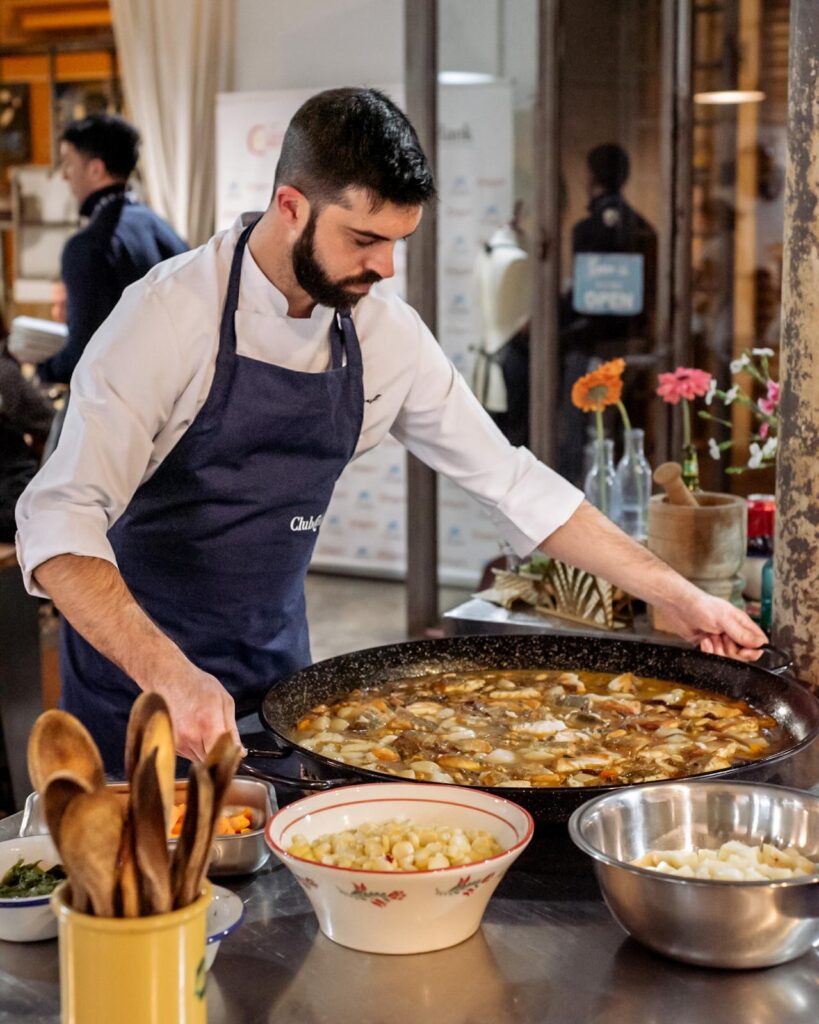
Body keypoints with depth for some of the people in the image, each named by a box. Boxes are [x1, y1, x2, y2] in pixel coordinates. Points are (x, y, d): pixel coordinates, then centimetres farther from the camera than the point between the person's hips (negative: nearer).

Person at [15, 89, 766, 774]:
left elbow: (509, 482, 3)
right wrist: (171, 677, -43)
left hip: (277, 667, 4)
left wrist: (675, 595, 0)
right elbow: (59, 523, -29)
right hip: (139, 674, -4)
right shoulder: (172, 313, -22)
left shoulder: (387, 335, -6)